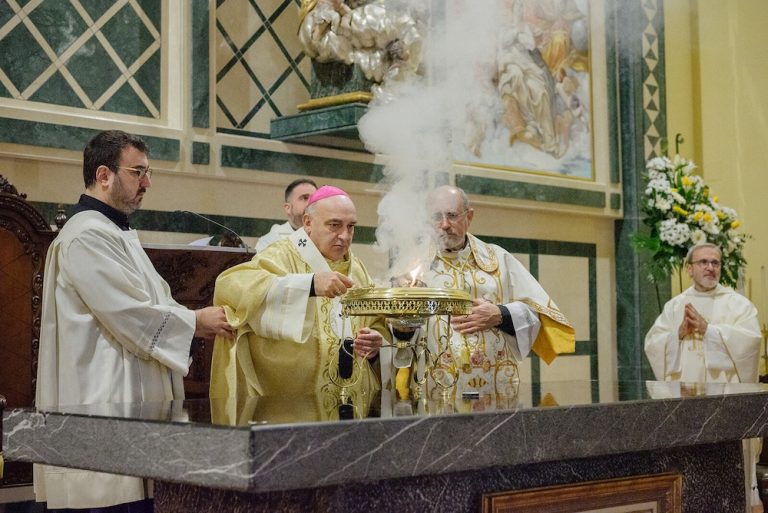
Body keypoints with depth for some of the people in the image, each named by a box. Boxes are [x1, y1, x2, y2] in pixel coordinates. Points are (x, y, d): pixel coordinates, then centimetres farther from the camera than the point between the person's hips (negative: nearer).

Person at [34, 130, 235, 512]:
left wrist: (200, 320, 4)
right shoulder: (87, 236, -15)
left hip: (128, 404, 10)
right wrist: (197, 322, -7)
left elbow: (146, 303, 20)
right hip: (103, 408, -10)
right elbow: (132, 317, -19)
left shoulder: (116, 233, 19)